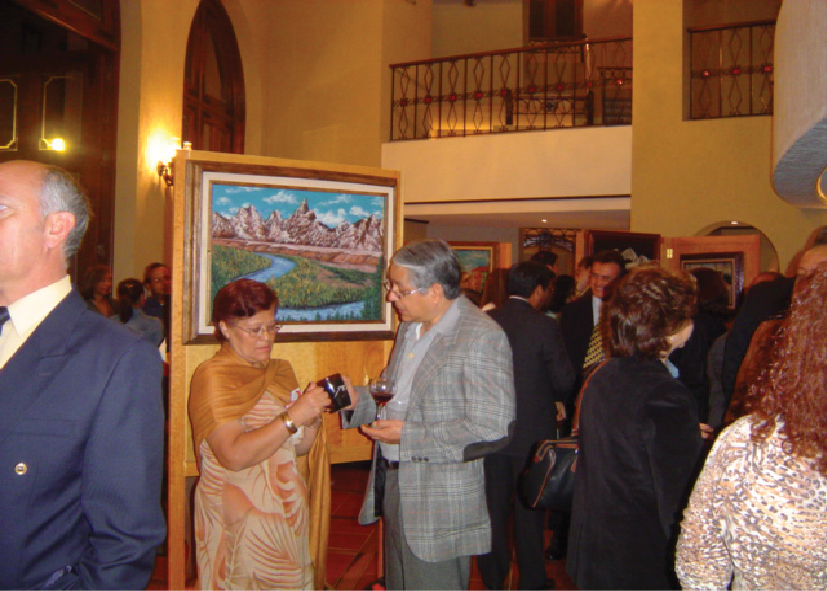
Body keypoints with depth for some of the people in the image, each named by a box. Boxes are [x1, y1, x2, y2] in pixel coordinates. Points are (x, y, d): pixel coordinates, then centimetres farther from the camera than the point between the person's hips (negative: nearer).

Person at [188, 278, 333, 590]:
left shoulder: (280, 371, 10)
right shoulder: (212, 377, -11)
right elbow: (233, 455, -22)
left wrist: (313, 417, -8)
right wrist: (292, 417, -25)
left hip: (288, 514, 6)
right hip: (240, 525, -6)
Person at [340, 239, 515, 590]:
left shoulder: (482, 337, -19)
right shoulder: (409, 326, 8)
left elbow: (492, 430, -24)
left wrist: (409, 435, -22)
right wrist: (358, 399, -1)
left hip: (439, 504, -8)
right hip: (393, 484, 8)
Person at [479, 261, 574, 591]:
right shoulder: (544, 326, -15)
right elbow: (564, 378, -13)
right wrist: (556, 399, 8)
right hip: (532, 431, -3)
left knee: (494, 505, 15)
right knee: (528, 506, 12)